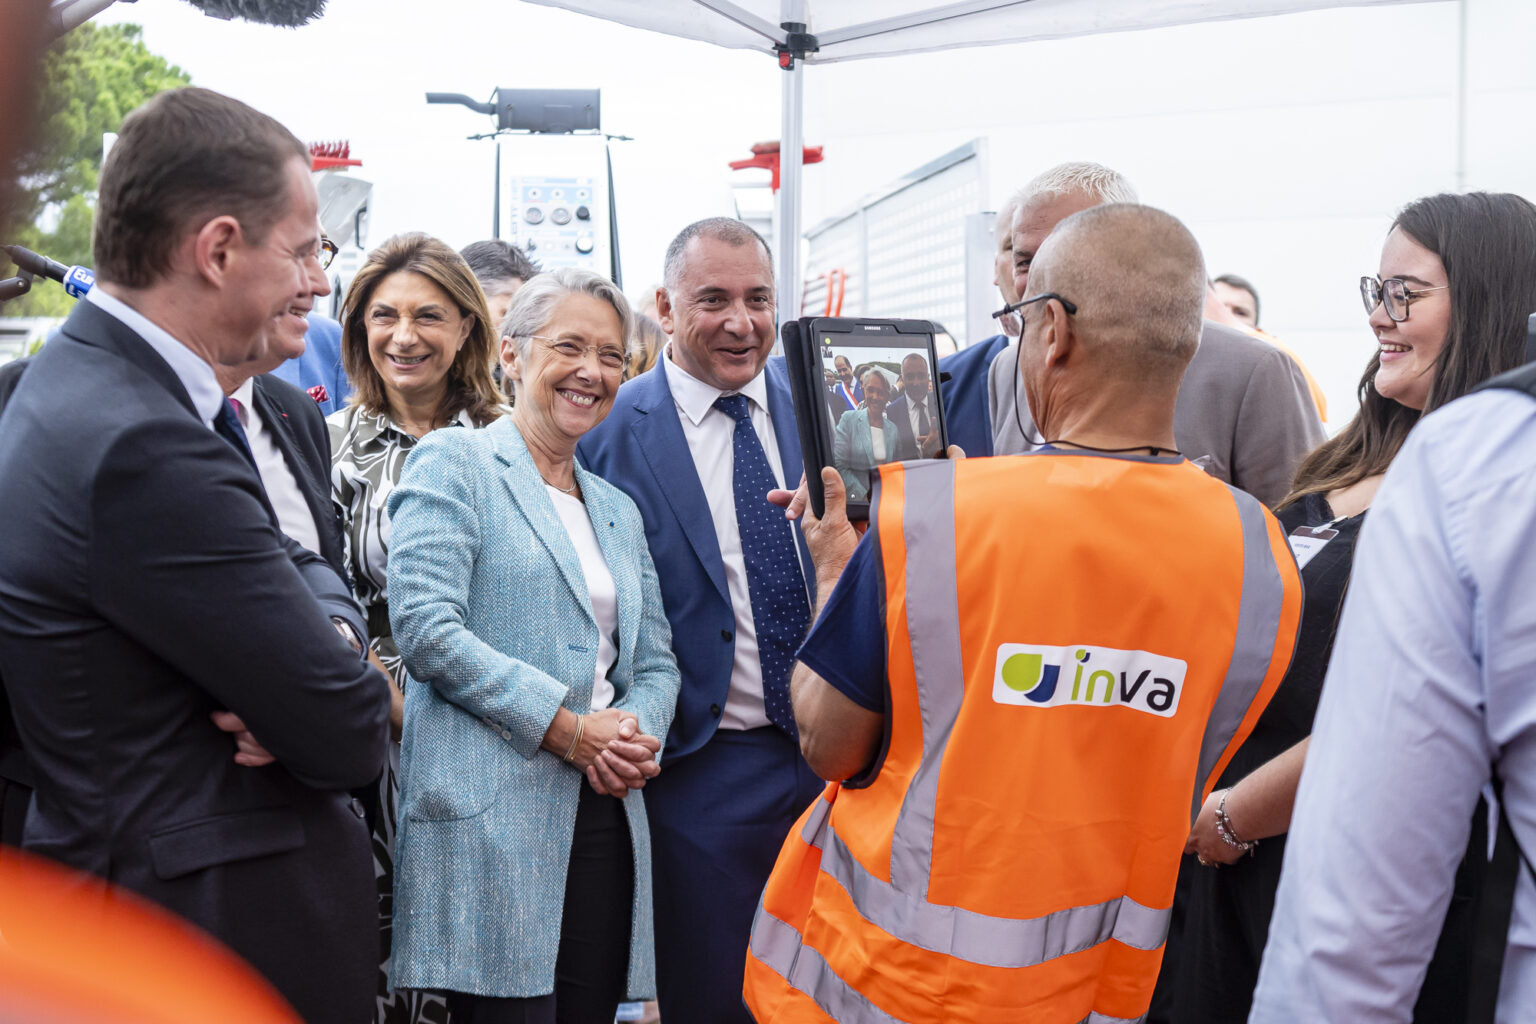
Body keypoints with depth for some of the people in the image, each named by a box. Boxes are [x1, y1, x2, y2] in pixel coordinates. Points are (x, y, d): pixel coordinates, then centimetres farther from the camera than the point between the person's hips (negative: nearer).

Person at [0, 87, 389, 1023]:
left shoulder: (83, 380, 6)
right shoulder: (140, 446, -26)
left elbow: (300, 563, 10)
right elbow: (350, 738, -24)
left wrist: (327, 633, -12)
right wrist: (356, 679, -2)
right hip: (224, 927, -9)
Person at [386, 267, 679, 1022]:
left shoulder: (620, 511, 22)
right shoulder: (454, 464, 0)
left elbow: (656, 660, 21)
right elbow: (425, 626, -12)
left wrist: (638, 735, -3)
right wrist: (566, 728, -14)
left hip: (605, 816, 7)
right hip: (493, 816, -6)